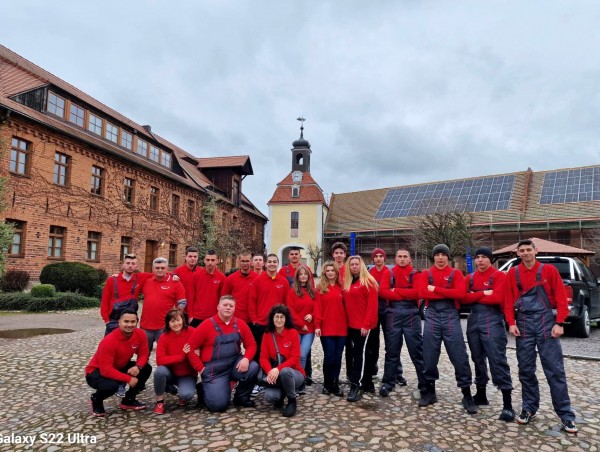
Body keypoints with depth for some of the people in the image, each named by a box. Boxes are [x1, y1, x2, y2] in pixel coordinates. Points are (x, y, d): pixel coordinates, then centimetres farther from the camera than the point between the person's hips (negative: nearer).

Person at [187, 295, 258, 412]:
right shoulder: (207, 325, -8)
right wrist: (201, 369, -10)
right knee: (218, 405, -15)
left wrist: (246, 359, -19)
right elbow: (191, 348, -6)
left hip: (235, 364, 3)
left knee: (253, 368, -25)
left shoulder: (240, 324, 0)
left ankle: (241, 397, 2)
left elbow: (251, 345, 2)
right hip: (214, 369, -3)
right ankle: (204, 389, 20)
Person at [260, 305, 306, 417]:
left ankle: (292, 401, -9)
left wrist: (278, 369, -30)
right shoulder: (267, 335, -2)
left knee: (284, 371, -37)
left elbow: (295, 358, -16)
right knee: (269, 397, -27)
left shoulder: (292, 332, -11)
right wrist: (270, 371, -26)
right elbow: (263, 358, -5)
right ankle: (281, 394, 12)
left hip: (293, 373, -2)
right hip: (276, 375, 3)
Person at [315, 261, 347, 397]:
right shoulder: (320, 288, 1)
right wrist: (317, 325, -9)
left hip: (341, 328, 3)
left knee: (338, 357, 7)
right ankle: (327, 384, 19)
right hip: (326, 329, -2)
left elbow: (345, 307, 9)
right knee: (329, 356, 1)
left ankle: (335, 384, 19)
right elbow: (317, 308, -3)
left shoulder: (341, 288, 8)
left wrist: (347, 324, 6)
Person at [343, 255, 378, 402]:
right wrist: (346, 321, 7)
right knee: (362, 354, 14)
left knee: (358, 354, -8)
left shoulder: (368, 281, -9)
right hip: (351, 325, 7)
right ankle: (367, 383, 24)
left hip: (363, 325, -7)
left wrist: (366, 324, -18)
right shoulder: (347, 283, 12)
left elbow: (372, 305, -14)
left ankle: (356, 386, -4)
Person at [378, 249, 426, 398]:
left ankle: (425, 383, 15)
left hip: (411, 314, -1)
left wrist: (396, 290, -9)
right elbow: (383, 291, -7)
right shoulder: (389, 273, 9)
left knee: (416, 349, 4)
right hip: (393, 314, 1)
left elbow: (418, 292, -12)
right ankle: (388, 382, 17)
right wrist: (406, 295, -12)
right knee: (392, 350, 8)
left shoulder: (415, 274, 5)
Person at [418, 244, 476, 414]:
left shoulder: (456, 273, 4)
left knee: (459, 356, 0)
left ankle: (467, 395, 12)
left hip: (451, 316, -1)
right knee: (429, 356, 6)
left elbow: (460, 293, -13)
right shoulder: (426, 274, 7)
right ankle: (429, 392, 20)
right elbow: (422, 293, -10)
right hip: (432, 316, 1)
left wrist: (435, 289, -13)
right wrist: (448, 293, -12)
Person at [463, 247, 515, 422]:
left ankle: (508, 405, -4)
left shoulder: (499, 276, -3)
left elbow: (498, 298, -17)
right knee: (478, 359, 14)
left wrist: (475, 296, -7)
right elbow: (464, 297, -1)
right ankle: (481, 394, 28)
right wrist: (483, 293, -14)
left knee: (497, 360, -9)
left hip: (492, 321, -6)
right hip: (473, 321, 6)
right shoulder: (470, 278, 12)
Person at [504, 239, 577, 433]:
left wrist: (559, 323, -9)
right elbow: (508, 301, 5)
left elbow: (561, 298, -1)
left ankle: (566, 414, 9)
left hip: (546, 322, -2)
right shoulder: (512, 274, 6)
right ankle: (529, 408, 20)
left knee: (555, 370, -1)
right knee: (525, 369, 8)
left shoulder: (549, 270, 2)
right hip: (523, 324, 2)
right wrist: (511, 323, -5)